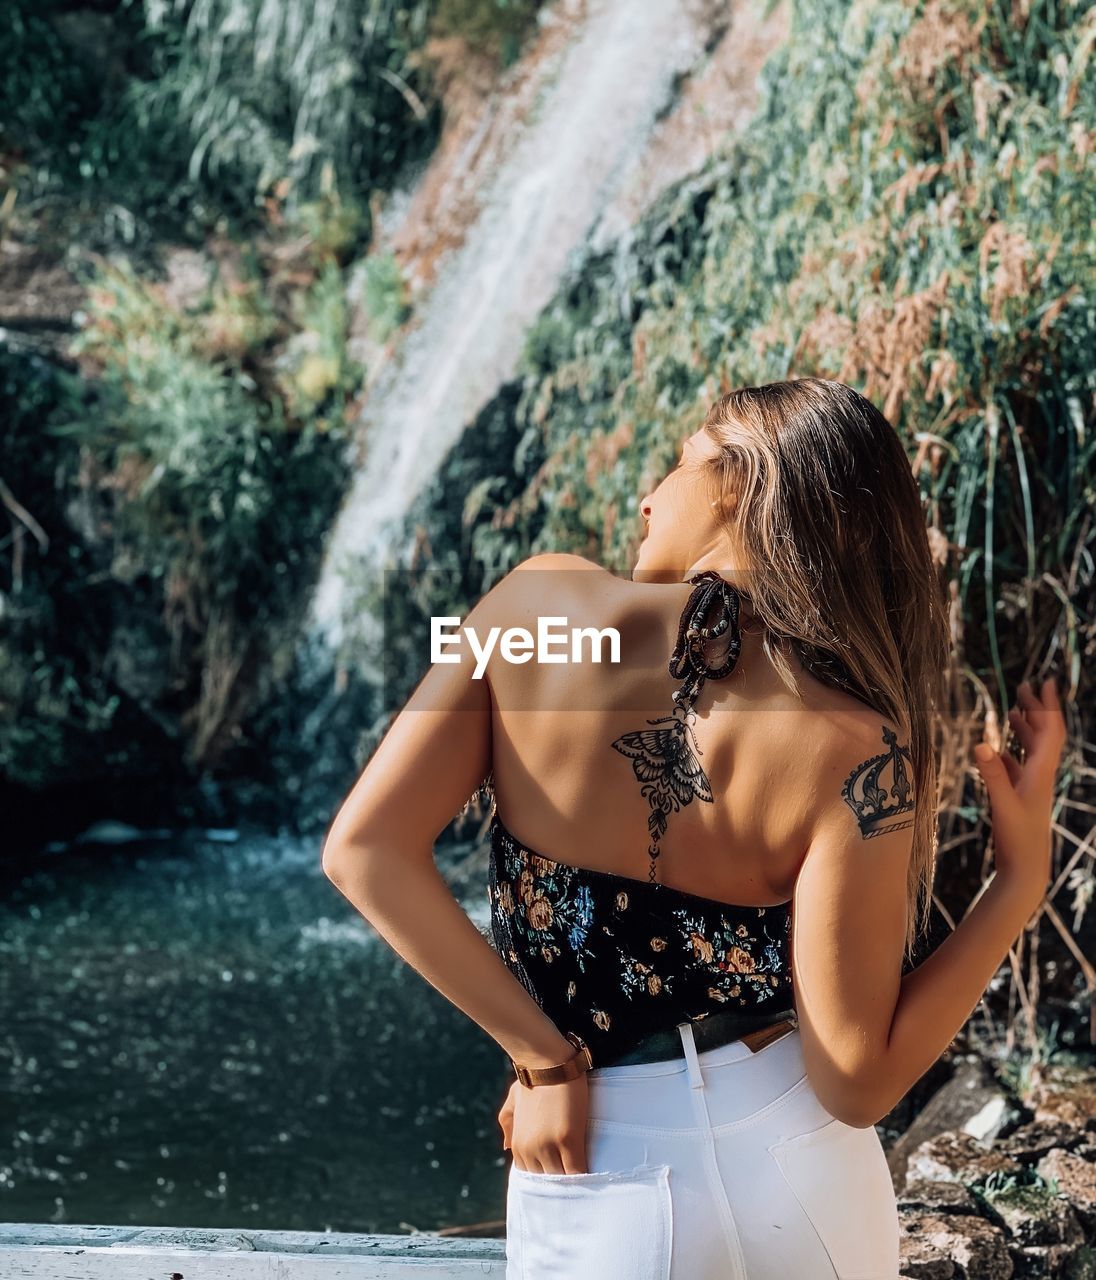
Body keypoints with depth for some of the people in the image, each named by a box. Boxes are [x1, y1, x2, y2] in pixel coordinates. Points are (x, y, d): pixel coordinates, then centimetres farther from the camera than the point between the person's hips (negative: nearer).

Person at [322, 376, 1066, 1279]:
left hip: (598, 1192, 0)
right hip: (795, 1174, 1)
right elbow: (856, 1083, -16)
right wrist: (1022, 881, -9)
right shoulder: (845, 747, -16)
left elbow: (366, 850, -14)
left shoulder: (542, 605, -12)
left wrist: (543, 1055, -8)